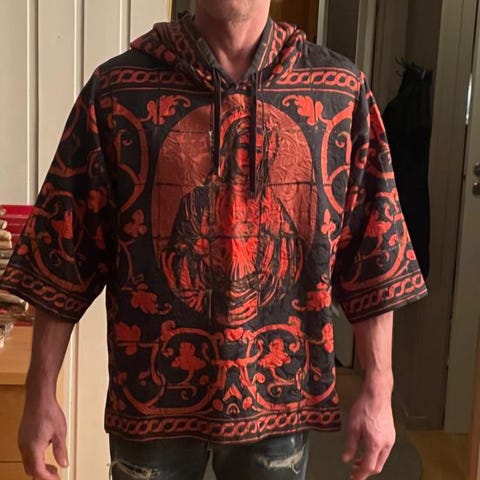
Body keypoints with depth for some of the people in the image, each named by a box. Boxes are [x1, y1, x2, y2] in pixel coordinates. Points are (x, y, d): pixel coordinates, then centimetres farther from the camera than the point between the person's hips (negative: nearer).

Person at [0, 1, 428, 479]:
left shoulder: (340, 92, -5)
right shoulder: (116, 91, -9)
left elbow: (373, 255, -1)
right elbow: (62, 250, -5)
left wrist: (377, 392, 0)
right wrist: (41, 397, -3)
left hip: (279, 395, 1)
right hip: (153, 393, -1)